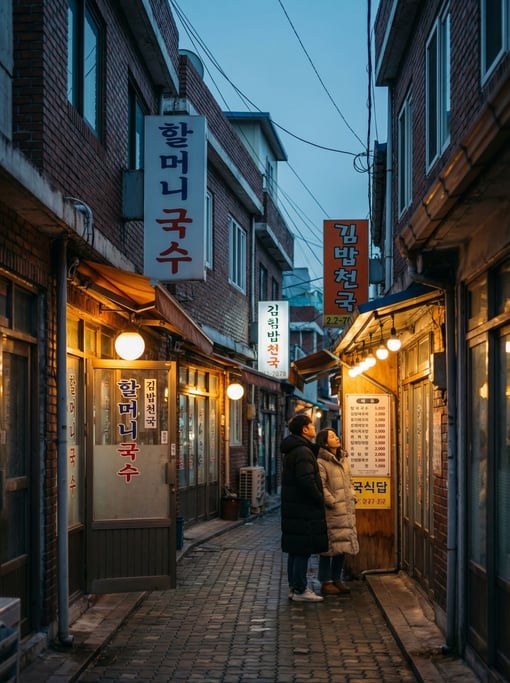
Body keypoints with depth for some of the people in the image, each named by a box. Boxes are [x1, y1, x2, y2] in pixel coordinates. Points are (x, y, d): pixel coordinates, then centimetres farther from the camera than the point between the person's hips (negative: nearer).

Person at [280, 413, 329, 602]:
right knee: (303, 550, -5)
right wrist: (320, 500, -12)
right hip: (304, 509, -10)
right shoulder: (303, 452, -17)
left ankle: (294, 587, 20)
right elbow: (307, 481, -24)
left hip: (293, 508, 10)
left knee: (295, 550, 14)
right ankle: (300, 590, -2)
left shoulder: (292, 450, 16)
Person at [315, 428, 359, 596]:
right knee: (329, 546, -3)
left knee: (344, 546, 11)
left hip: (346, 511, 8)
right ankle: (326, 582, 5)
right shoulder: (321, 462, -11)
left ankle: (337, 579, 22)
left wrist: (352, 499, 10)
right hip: (331, 512, -8)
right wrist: (333, 503, -16)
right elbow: (321, 487, -16)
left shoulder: (344, 460, 15)